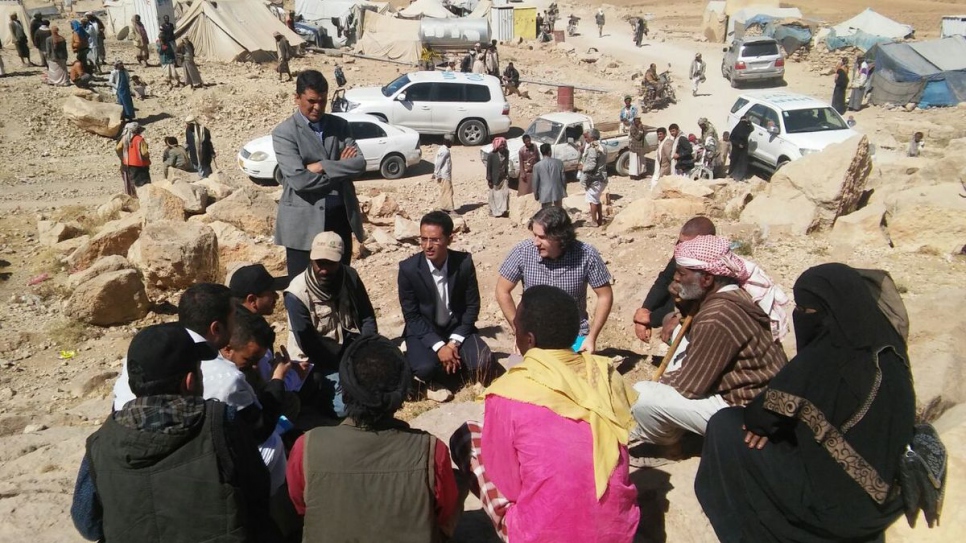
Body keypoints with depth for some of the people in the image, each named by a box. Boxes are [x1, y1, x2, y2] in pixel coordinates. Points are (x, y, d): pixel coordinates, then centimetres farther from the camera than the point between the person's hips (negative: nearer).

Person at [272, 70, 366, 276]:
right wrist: (341, 168, -10)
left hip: (340, 217, 4)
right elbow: (299, 180, -19)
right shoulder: (284, 133, -7)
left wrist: (322, 166, -15)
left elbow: (360, 164, -5)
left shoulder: (340, 125, 8)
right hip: (304, 222, -4)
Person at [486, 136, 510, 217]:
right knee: (494, 195, 8)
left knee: (505, 193, 4)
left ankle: (503, 209, 20)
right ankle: (493, 211, 23)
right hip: (495, 178, -4)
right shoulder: (491, 155, -20)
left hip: (503, 177, 5)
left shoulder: (506, 152, -4)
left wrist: (507, 173, 12)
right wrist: (489, 180, -12)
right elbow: (488, 168, -14)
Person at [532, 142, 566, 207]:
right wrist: (564, 189, 15)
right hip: (558, 192, 2)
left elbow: (535, 182, -4)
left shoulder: (537, 166, -8)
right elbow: (563, 178, 1)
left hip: (545, 194, -2)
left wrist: (536, 194, 9)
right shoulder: (559, 162, -5)